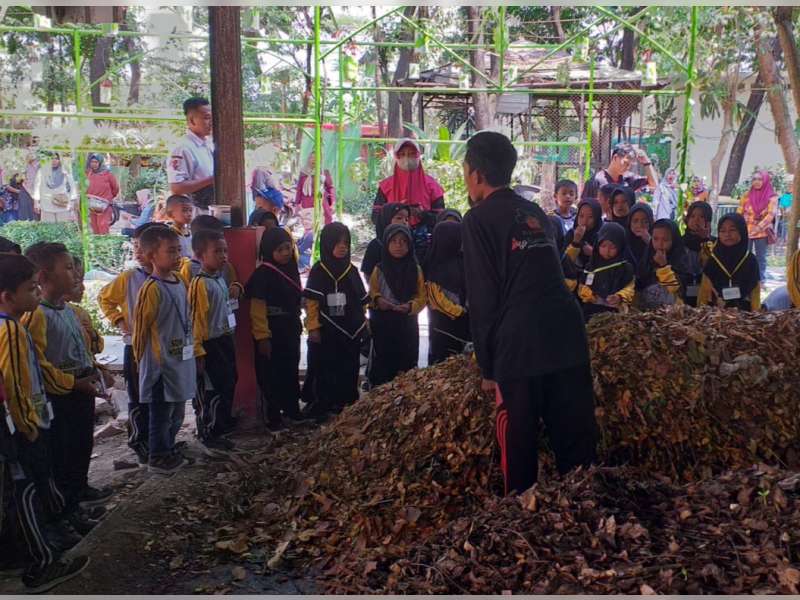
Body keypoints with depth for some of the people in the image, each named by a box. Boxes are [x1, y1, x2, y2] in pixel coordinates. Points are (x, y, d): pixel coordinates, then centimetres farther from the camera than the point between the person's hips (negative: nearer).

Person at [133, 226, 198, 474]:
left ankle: (169, 451, 35)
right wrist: (143, 360, -6)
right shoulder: (152, 289, -19)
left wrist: (195, 349, 15)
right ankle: (157, 458, 21)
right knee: (161, 413, 6)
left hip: (182, 360, 8)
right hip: (161, 363, -8)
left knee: (176, 412, 19)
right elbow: (141, 328, -13)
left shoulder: (179, 282, 5)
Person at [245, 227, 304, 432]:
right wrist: (262, 336, -20)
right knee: (271, 376, 2)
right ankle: (273, 419, 11)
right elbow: (257, 308, -17)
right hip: (272, 332, -8)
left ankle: (292, 411, 31)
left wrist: (297, 326, 16)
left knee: (291, 372, 17)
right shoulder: (263, 273, -14)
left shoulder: (291, 269, 9)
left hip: (290, 330, 8)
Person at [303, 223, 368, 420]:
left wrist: (364, 325, 11)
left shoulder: (351, 270, 8)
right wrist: (313, 328, -12)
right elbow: (311, 302, -7)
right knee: (325, 372, 2)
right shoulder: (318, 270, -4)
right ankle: (321, 409, 11)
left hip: (351, 331, 4)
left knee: (349, 372, 8)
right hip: (327, 332, -4)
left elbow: (361, 302, 13)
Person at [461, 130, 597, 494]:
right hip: (568, 332, 6)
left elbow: (483, 297, -5)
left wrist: (487, 366, 0)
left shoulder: (479, 219, -1)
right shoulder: (534, 213, 18)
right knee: (576, 437, 11)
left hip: (519, 345, -6)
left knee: (518, 442, 5)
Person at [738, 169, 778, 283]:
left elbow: (771, 214, -12)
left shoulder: (771, 197, -5)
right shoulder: (747, 195, 3)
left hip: (762, 232, -2)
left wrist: (758, 228, -21)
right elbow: (740, 213, 5)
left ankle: (761, 281, 15)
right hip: (746, 231, 2)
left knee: (761, 257, 7)